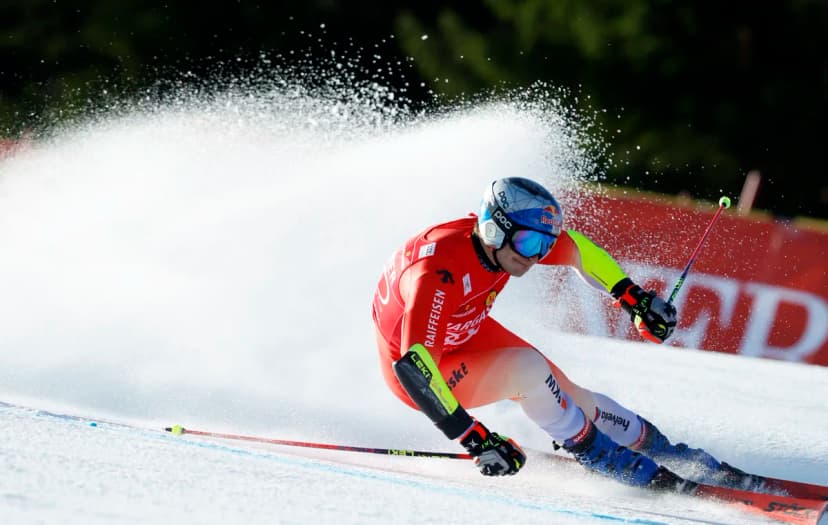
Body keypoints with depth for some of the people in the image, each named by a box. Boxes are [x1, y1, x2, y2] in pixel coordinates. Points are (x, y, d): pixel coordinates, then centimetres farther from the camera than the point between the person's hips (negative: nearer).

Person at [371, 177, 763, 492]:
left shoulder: (503, 239, -18)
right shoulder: (438, 276, -40)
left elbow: (576, 248, 2)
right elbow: (413, 366, -45)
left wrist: (634, 297, -3)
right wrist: (474, 439, -46)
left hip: (468, 335, 7)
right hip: (419, 374, -7)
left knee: (565, 394, -2)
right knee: (526, 368, -28)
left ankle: (663, 451, 17)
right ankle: (599, 455, -9)